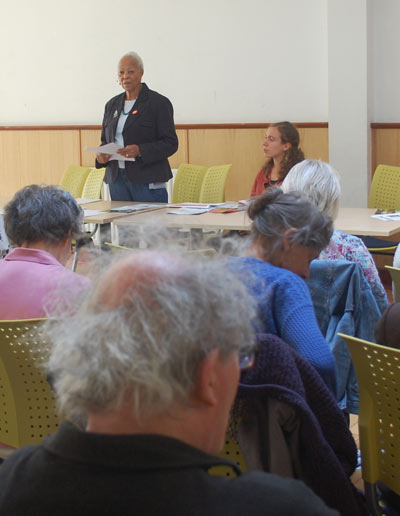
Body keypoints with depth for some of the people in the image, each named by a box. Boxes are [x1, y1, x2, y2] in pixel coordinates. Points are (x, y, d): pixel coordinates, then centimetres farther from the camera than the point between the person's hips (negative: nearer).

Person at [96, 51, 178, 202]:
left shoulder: (159, 103, -2)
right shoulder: (112, 105, 16)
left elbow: (170, 143, -7)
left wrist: (140, 150, -21)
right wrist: (101, 155, -2)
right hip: (116, 178, 5)